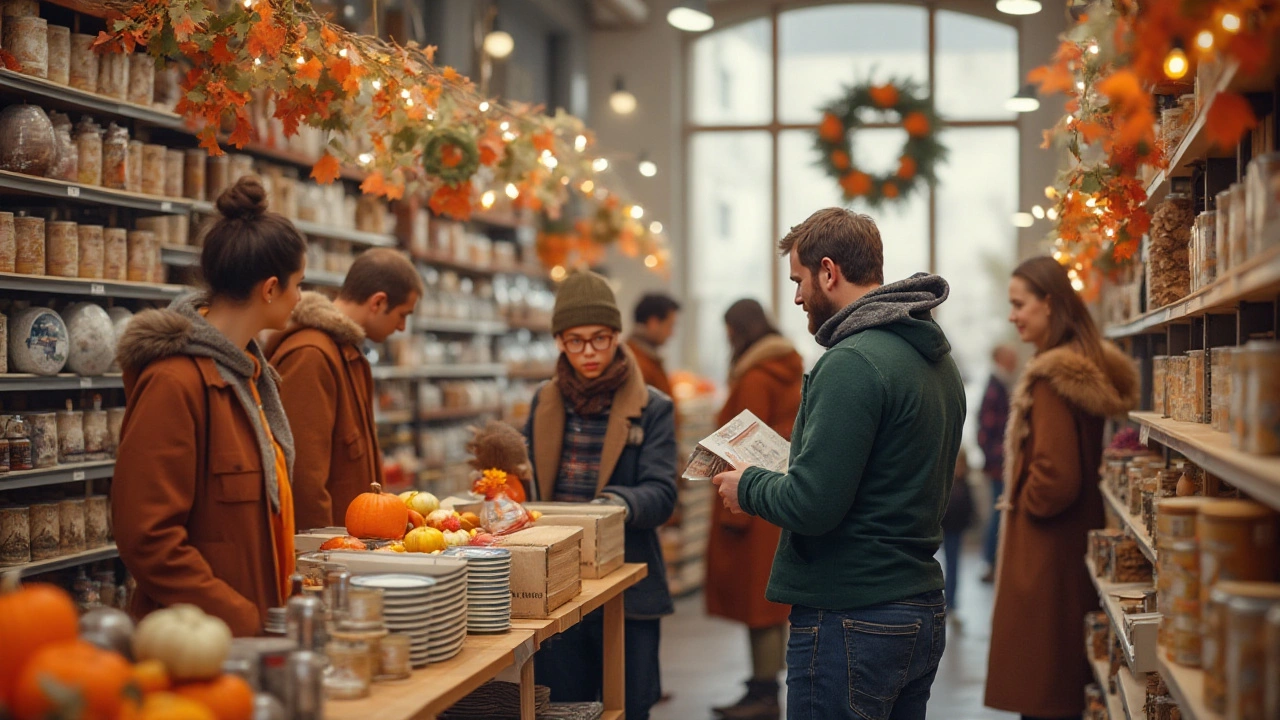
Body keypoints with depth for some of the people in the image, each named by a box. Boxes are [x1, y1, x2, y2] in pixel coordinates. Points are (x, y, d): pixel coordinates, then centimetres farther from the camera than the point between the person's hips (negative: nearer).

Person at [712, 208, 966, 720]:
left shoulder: (853, 362, -18)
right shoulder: (937, 358, 12)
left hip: (851, 622, -9)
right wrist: (775, 480, 15)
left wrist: (748, 486, -4)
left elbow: (812, 505, -23)